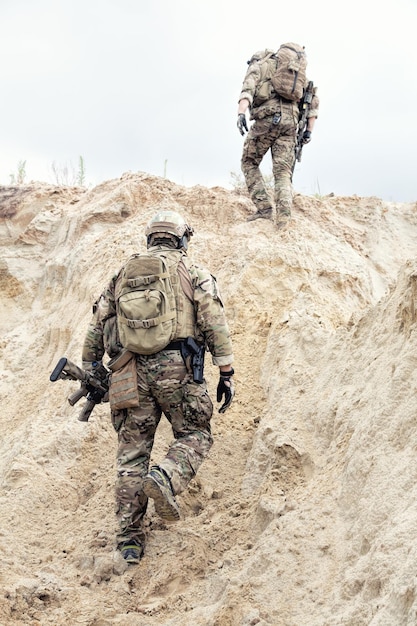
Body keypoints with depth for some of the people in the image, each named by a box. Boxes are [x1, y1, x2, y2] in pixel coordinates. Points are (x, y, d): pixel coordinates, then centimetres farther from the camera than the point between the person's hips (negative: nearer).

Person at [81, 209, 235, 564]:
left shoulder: (123, 274, 20)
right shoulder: (193, 273, 9)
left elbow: (97, 327, 18)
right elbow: (215, 323, -1)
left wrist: (90, 374, 23)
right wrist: (226, 373, 0)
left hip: (130, 372, 3)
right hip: (175, 368, -3)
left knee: (132, 452, 8)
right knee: (195, 435, 12)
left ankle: (129, 540, 8)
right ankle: (165, 480, -19)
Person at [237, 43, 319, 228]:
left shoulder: (258, 66, 15)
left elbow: (248, 88, -8)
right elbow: (313, 100, 20)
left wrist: (241, 113, -23)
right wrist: (309, 129, 18)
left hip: (266, 119, -4)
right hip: (290, 121, 4)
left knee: (249, 163, 13)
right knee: (283, 171, 4)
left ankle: (264, 208, 2)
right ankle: (283, 212, -18)